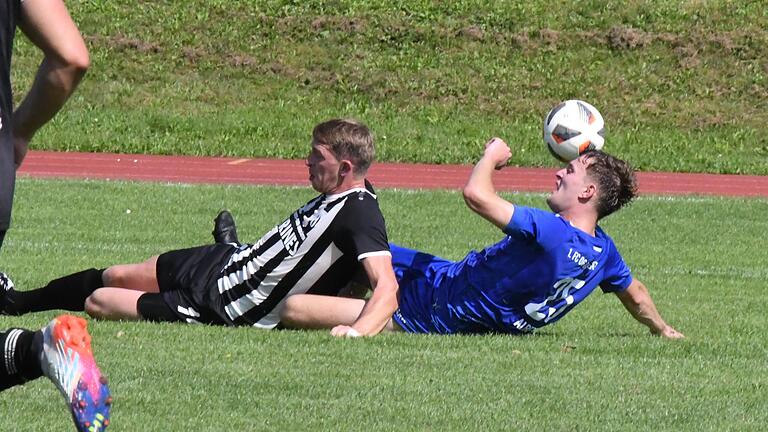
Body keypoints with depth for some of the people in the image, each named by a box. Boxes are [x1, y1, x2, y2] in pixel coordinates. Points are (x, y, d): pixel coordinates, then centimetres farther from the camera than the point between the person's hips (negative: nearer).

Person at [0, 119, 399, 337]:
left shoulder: (359, 214, -28)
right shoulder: (334, 196, -1)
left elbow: (387, 287, -39)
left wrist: (359, 331, -57)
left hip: (217, 307, -8)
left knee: (96, 303, 3)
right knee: (115, 276, 23)